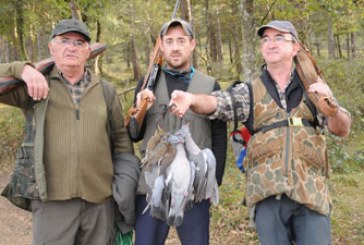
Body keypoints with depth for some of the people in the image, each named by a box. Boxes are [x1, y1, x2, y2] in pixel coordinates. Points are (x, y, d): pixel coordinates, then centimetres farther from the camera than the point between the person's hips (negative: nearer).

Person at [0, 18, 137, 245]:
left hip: (100, 198, 3)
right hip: (52, 198, -2)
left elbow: (121, 138, 14)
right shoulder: (35, 86, 4)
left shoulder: (106, 91, 11)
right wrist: (22, 70, -16)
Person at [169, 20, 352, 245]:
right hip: (268, 195, 0)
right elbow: (217, 102, -11)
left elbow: (342, 130, 5)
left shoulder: (313, 88, 10)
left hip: (311, 193, 0)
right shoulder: (250, 92, 8)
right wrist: (192, 99, -34)